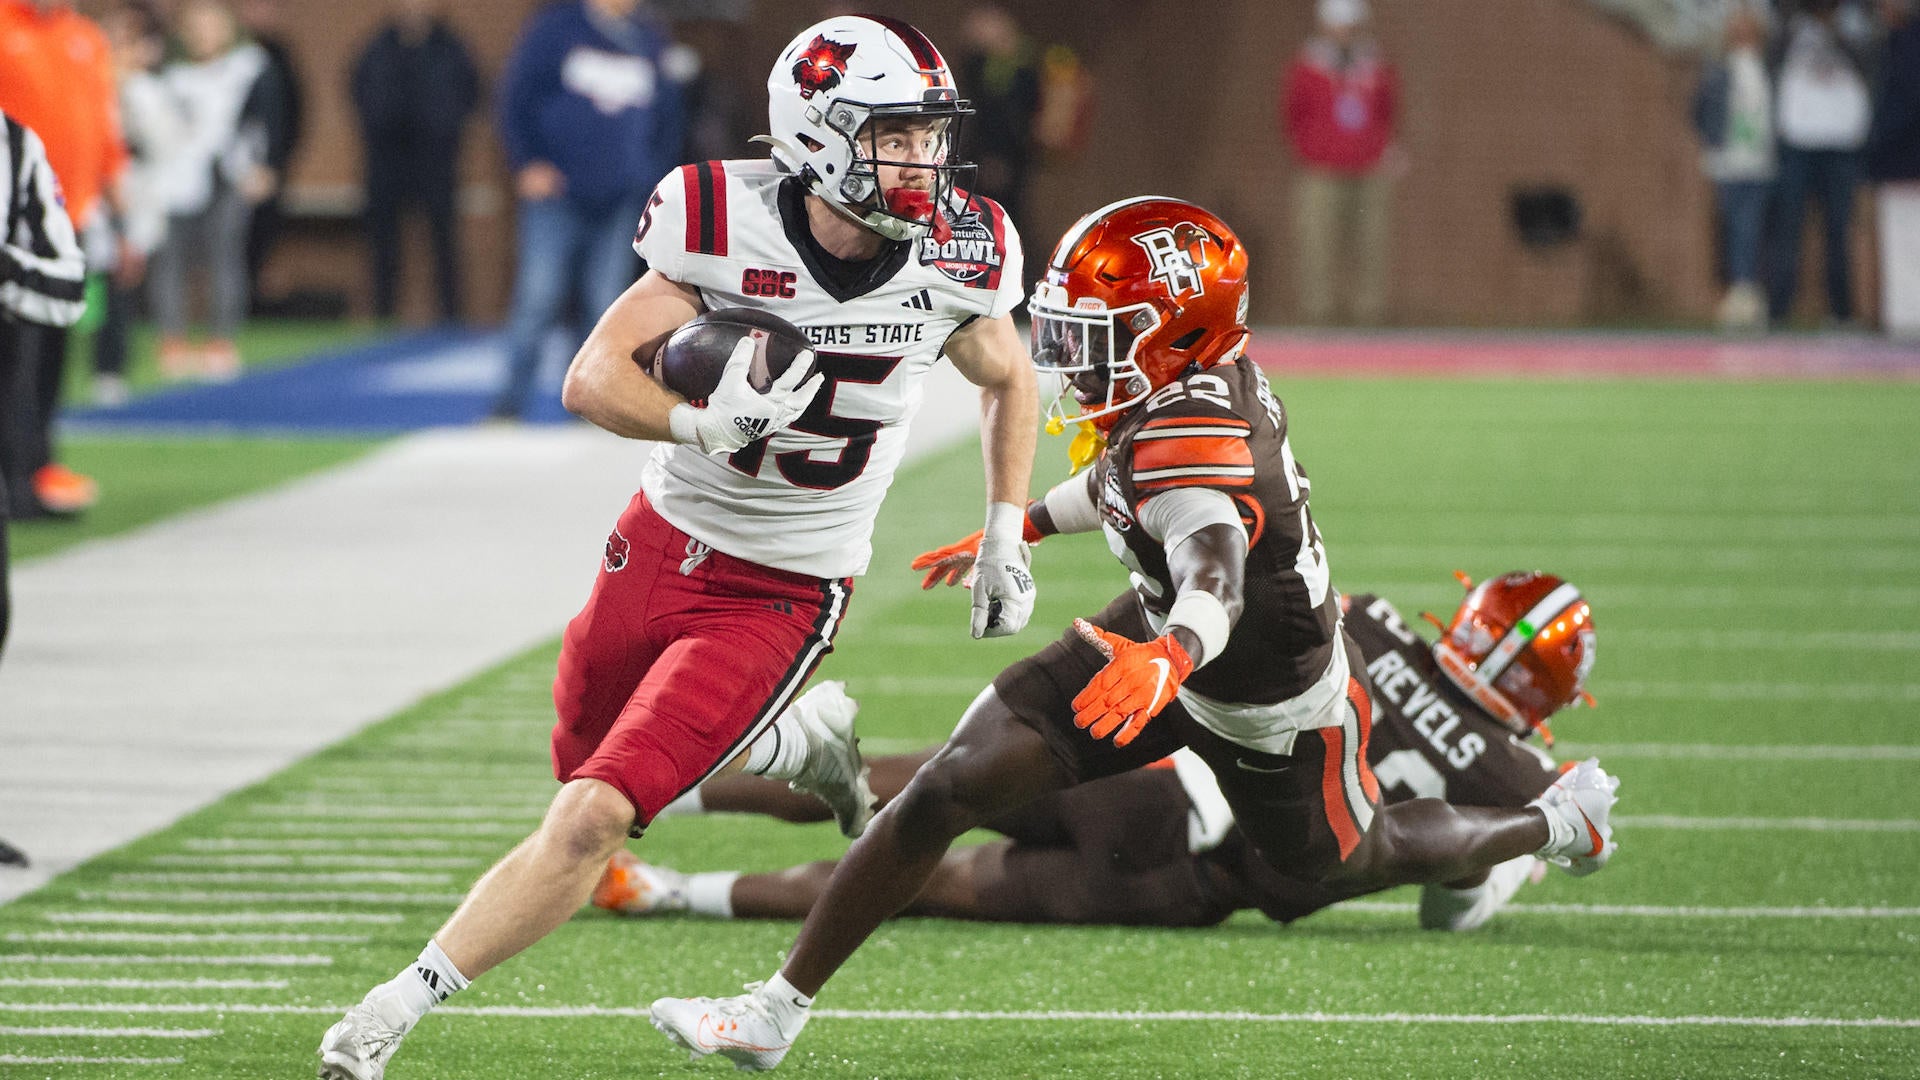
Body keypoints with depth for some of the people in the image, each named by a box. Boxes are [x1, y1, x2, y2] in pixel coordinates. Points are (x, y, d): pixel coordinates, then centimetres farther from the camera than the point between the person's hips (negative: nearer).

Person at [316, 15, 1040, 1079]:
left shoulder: (956, 259, -13)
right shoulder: (730, 232, -19)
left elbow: (1008, 381, 10)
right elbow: (593, 379, -17)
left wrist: (1005, 540, 8)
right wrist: (701, 425, -36)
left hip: (780, 598, -2)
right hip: (663, 542, 2)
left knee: (589, 823, -14)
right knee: (585, 759, 24)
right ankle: (802, 747, 47)